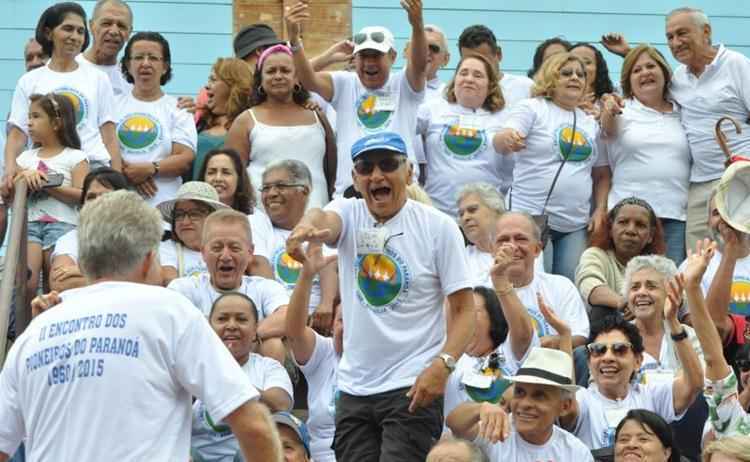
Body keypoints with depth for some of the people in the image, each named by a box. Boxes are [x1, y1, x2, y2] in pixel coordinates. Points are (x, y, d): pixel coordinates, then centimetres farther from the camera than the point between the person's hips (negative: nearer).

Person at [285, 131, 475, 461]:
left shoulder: (438, 227, -2)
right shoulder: (348, 214, 6)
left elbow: (464, 309, -4)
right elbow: (324, 219, -20)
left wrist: (442, 364, -21)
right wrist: (308, 227, -46)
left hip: (414, 387, -4)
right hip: (354, 386, 4)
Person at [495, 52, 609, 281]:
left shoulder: (591, 123, 18)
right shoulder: (532, 109, 2)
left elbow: (601, 175, 20)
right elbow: (501, 143, -14)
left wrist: (600, 210, 4)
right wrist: (507, 139, -38)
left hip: (576, 226, 5)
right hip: (532, 217, -5)